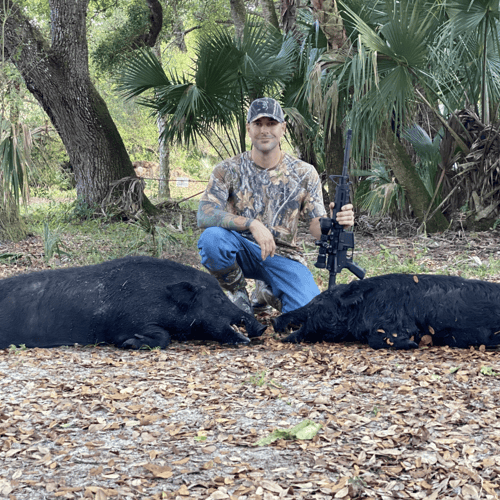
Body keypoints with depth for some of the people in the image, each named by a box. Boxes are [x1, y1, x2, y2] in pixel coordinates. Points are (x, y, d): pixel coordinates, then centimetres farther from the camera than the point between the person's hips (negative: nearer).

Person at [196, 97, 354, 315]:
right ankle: (236, 290, -2)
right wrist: (252, 224, -34)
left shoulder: (304, 173, -1)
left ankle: (267, 291, 13)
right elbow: (204, 215, -19)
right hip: (243, 251, -1)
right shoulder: (228, 170, -5)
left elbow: (318, 226, -6)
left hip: (282, 255, 1)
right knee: (212, 237, -35)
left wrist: (335, 223, -32)